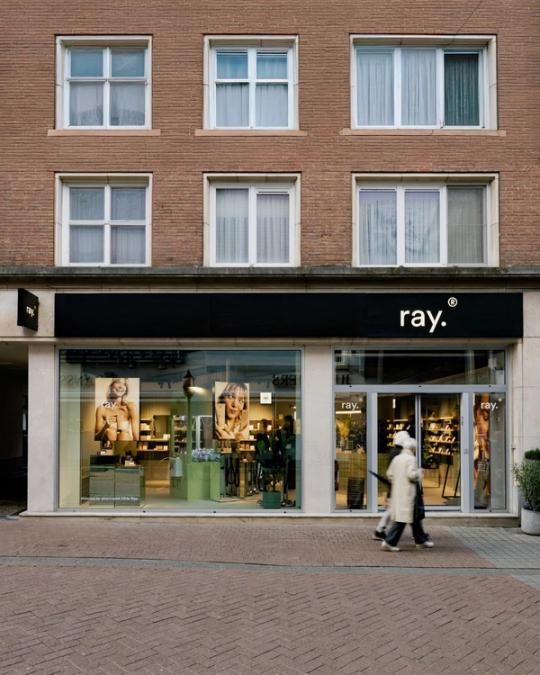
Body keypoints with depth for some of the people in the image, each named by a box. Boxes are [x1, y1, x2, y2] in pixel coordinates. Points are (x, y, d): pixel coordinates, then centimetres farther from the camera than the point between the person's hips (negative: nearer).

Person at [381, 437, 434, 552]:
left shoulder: (396, 458, 11)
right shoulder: (411, 459, -12)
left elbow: (390, 473, 12)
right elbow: (411, 475, -21)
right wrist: (419, 472, -3)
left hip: (397, 492, 9)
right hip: (407, 493, -9)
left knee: (415, 517, 18)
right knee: (402, 518, -6)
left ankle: (421, 541, 28)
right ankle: (389, 542, -10)